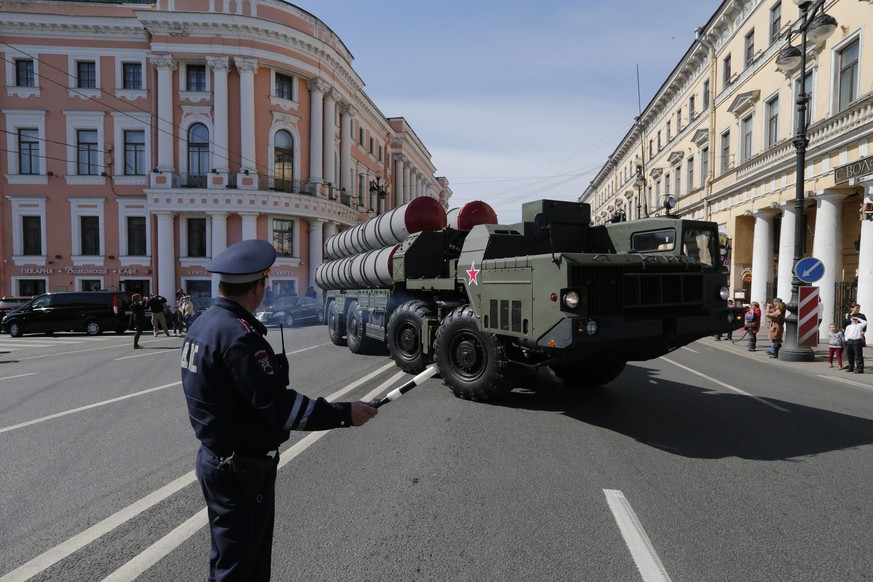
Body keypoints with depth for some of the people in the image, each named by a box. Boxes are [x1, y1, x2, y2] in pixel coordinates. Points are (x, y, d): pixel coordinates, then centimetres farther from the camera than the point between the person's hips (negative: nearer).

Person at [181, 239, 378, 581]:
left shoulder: (203, 323, 5)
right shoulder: (239, 334, -26)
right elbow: (276, 405, -29)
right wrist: (344, 414, -25)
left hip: (219, 460, 9)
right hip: (241, 471, -9)